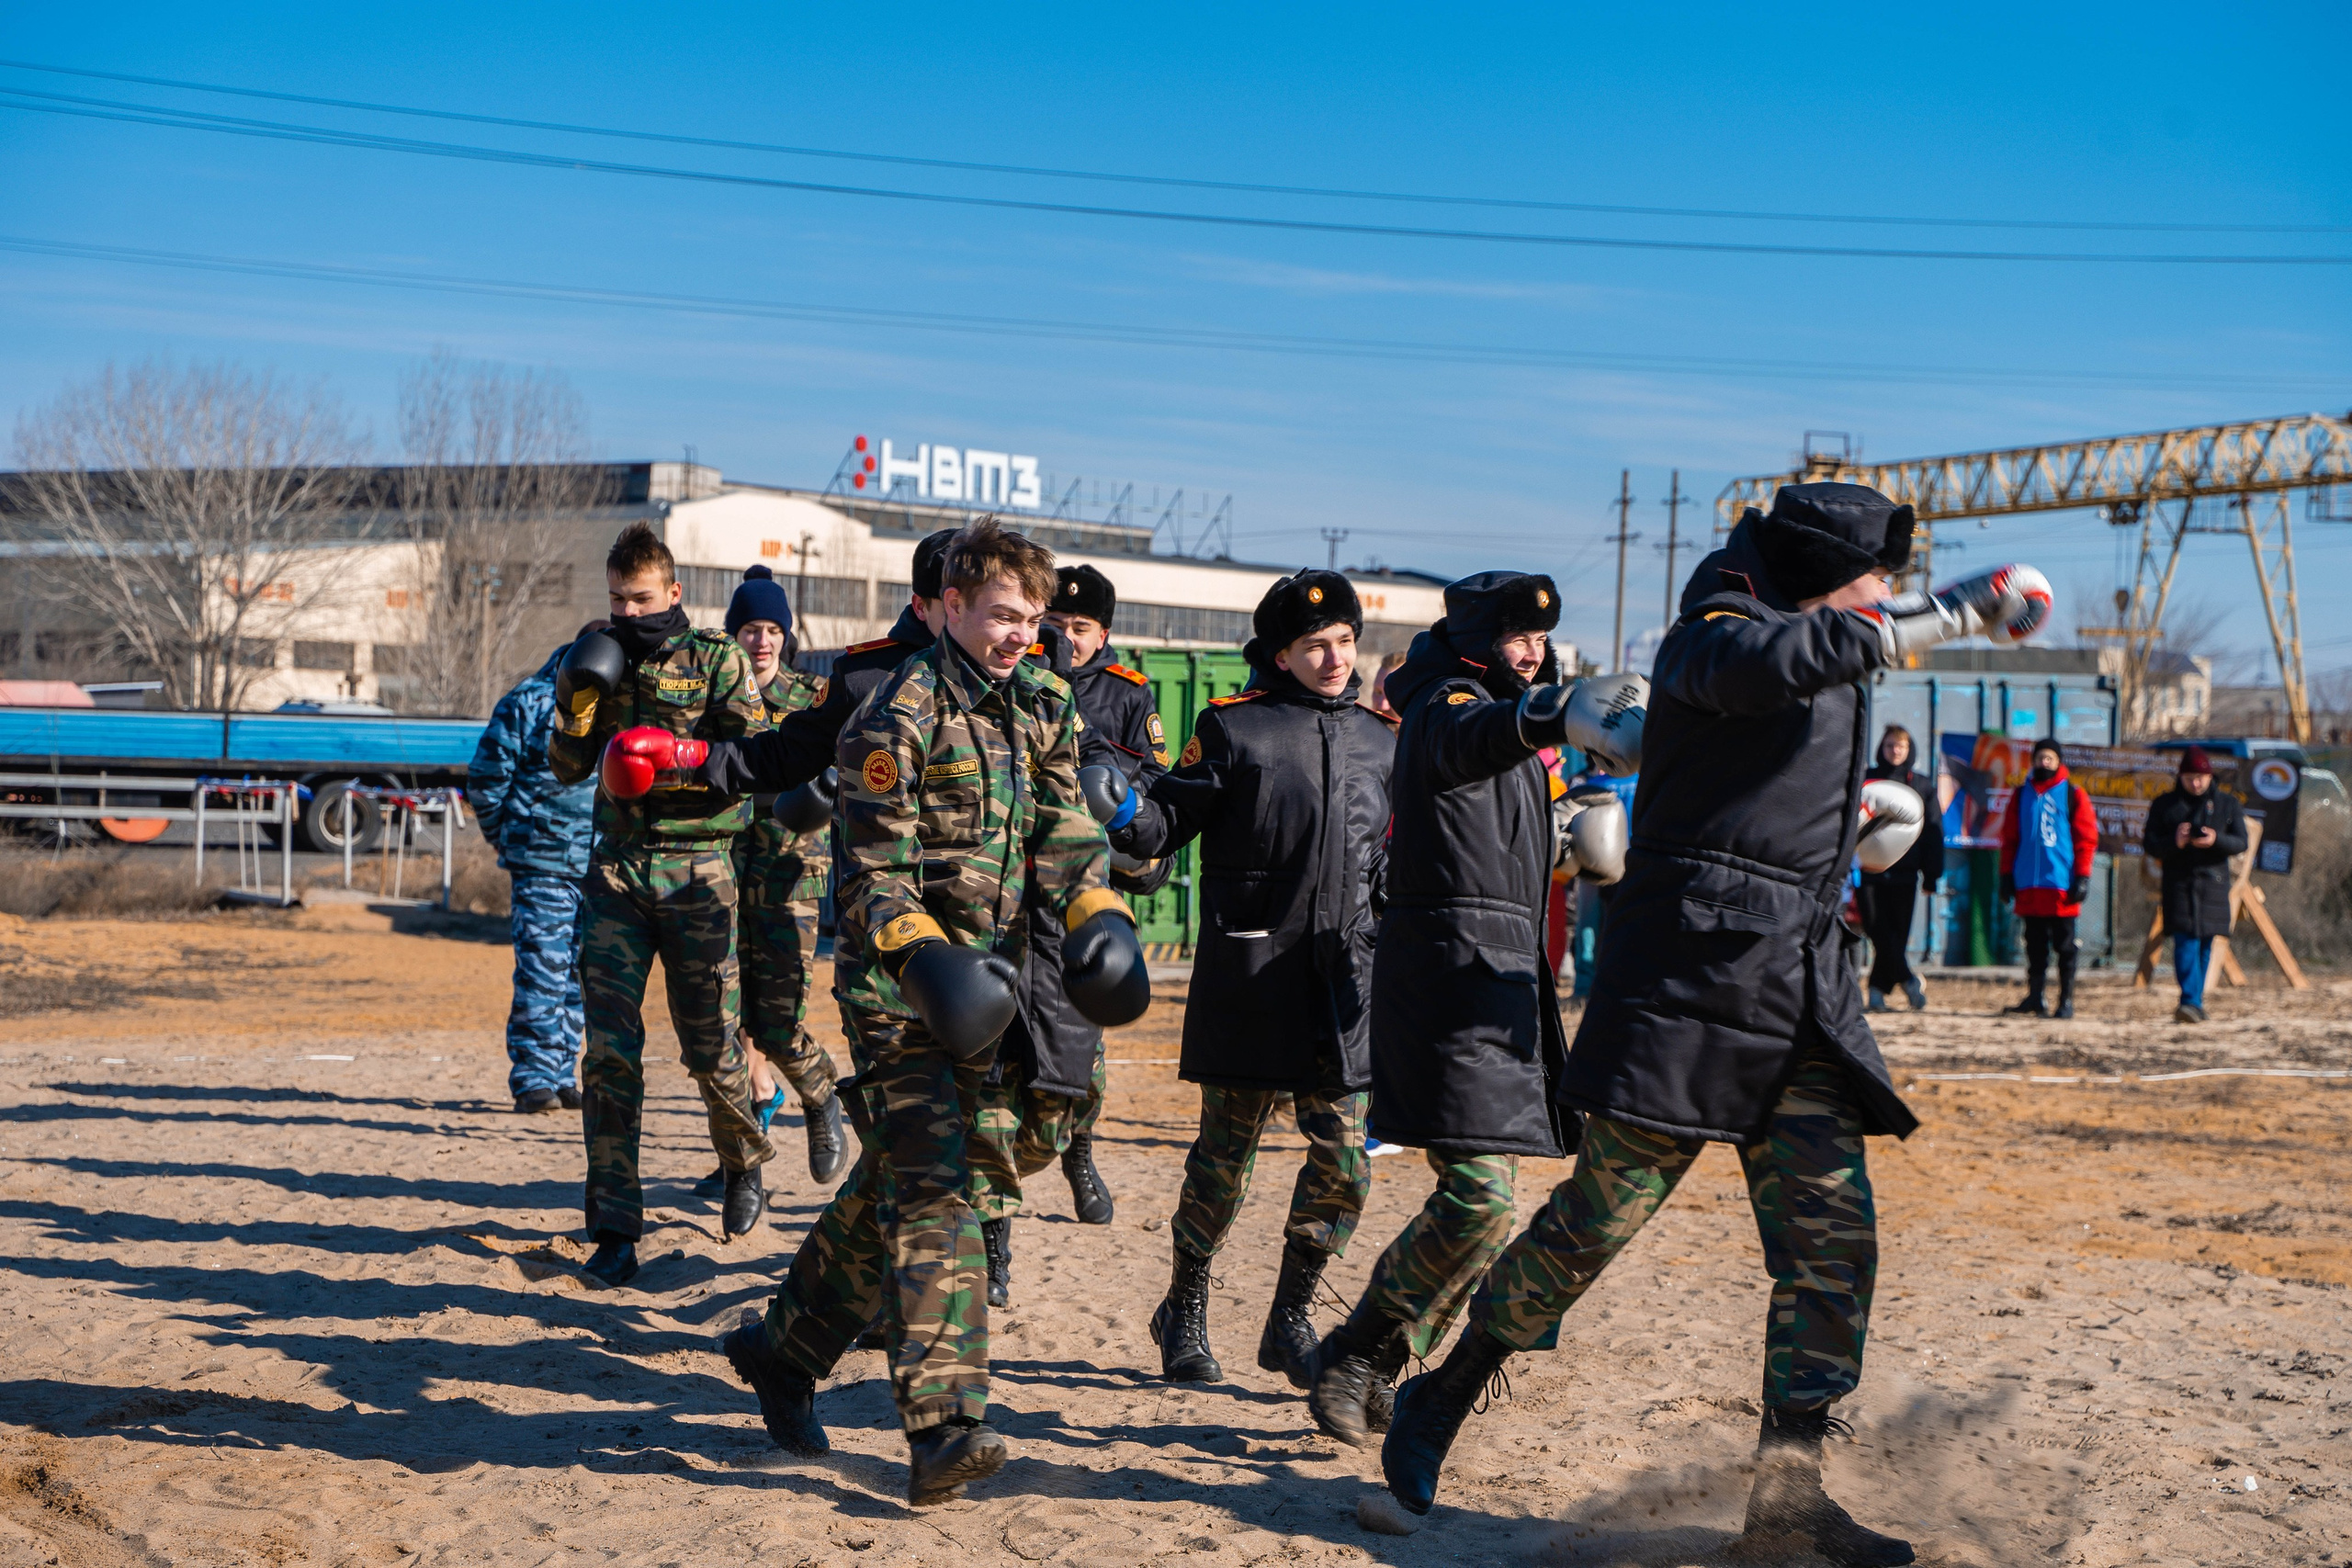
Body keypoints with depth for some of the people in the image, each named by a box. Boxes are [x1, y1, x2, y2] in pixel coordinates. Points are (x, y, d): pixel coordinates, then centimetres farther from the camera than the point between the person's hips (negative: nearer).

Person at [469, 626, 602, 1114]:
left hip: (602, 867, 4)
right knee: (542, 971, -8)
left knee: (581, 974, 7)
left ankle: (562, 1077, 15)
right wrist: (510, 842, 6)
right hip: (542, 867, -4)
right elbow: (484, 779, 1)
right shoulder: (528, 704, -4)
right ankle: (533, 1079, -4)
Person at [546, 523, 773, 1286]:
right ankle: (615, 1229, -5)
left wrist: (685, 757, -20)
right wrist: (575, 711, -6)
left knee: (709, 1043, 3)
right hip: (618, 867, 3)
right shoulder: (598, 658, 11)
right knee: (609, 1045, -7)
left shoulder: (715, 659, 0)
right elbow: (566, 770, 13)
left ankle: (744, 1164, 33)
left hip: (697, 870, -2)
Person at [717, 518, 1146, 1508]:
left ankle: (784, 1348, 33)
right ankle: (943, 1428, -20)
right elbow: (874, 867, -15)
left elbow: (1063, 829, 7)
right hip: (897, 986, -7)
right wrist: (924, 956, -29)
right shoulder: (899, 715, -12)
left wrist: (1096, 914, -11)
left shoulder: (1040, 710, 12)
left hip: (981, 980, 7)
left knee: (898, 1181, 15)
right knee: (928, 1190, -14)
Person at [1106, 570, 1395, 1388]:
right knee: (1225, 1154, 3)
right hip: (1248, 975, -4)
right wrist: (1125, 814, -24)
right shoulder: (1232, 727, -2)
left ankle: (1289, 1321, 18)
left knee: (1345, 1161, 1)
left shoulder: (1380, 738, 13)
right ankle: (1183, 1312, 22)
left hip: (1346, 975, 4)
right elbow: (1170, 822, -4)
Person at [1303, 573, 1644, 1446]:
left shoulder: (1508, 713, 23)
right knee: (1480, 1193, -19)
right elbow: (1466, 742, -37)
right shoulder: (1448, 702, -9)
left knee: (1485, 1194, 11)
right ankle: (1352, 1356, -8)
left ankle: (1380, 1373, 19)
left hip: (1504, 972, 10)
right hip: (1451, 969, -10)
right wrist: (1552, 719, -56)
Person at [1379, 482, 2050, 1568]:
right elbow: (1789, 656, -33)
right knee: (1600, 1214, -4)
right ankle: (1442, 1398, 14)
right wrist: (1960, 613, -31)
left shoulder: (1828, 649, 18)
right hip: (1690, 976, -8)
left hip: (1801, 989, 8)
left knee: (1833, 1235, -1)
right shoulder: (1713, 637, -10)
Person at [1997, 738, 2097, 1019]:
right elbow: (2009, 838, 14)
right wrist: (2007, 874, 8)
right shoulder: (2021, 795, 13)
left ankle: (2067, 1000, 5)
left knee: (2064, 945, 1)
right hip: (2028, 884, 3)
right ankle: (2034, 998, 9)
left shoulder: (2074, 796, 3)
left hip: (2062, 884, -3)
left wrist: (2082, 877, -7)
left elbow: (2086, 838, 1)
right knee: (2035, 945, 6)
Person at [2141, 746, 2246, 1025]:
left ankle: (2195, 1003, 16)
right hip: (2179, 883, -2)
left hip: (2213, 884, 2)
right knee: (2186, 942, -15)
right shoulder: (2164, 805, 7)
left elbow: (2241, 843, 3)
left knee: (2205, 945, 5)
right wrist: (2174, 842, -18)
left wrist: (2216, 840, -18)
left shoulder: (2228, 805, 10)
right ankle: (2190, 1002, -23)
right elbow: (2150, 843, 3)